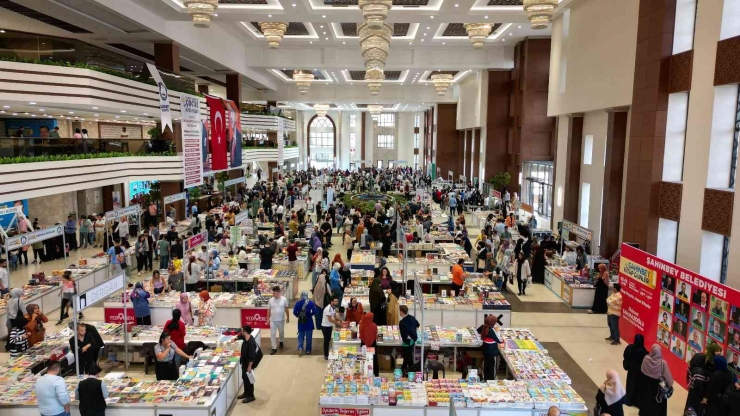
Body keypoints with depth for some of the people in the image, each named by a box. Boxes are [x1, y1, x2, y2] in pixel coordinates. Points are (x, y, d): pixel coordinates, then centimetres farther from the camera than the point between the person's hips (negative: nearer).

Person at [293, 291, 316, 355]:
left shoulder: (298, 303, -7)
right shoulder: (311, 302, -9)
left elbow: (294, 312, -8)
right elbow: (314, 312, -11)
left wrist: (299, 316, 10)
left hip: (301, 322, 1)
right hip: (309, 322, -1)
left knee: (301, 335, 14)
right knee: (309, 336, 12)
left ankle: (300, 348, -5)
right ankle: (308, 350, 19)